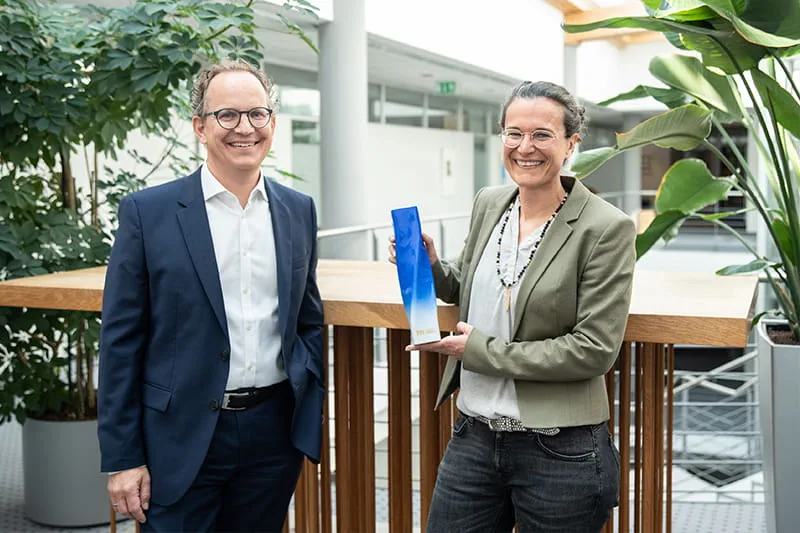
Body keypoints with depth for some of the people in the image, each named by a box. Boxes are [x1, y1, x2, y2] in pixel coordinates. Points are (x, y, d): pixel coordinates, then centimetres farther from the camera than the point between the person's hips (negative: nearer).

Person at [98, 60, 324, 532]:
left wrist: (311, 415, 6)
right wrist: (123, 458, -6)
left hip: (275, 432, 4)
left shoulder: (298, 210, 6)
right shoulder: (147, 212, -6)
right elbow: (121, 341, -5)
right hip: (182, 438, -3)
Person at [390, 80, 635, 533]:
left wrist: (483, 351, -15)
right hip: (474, 438, 5)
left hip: (560, 454, -5)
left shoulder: (606, 228, -12)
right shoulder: (488, 204, 5)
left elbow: (594, 350, -16)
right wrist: (431, 266, -1)